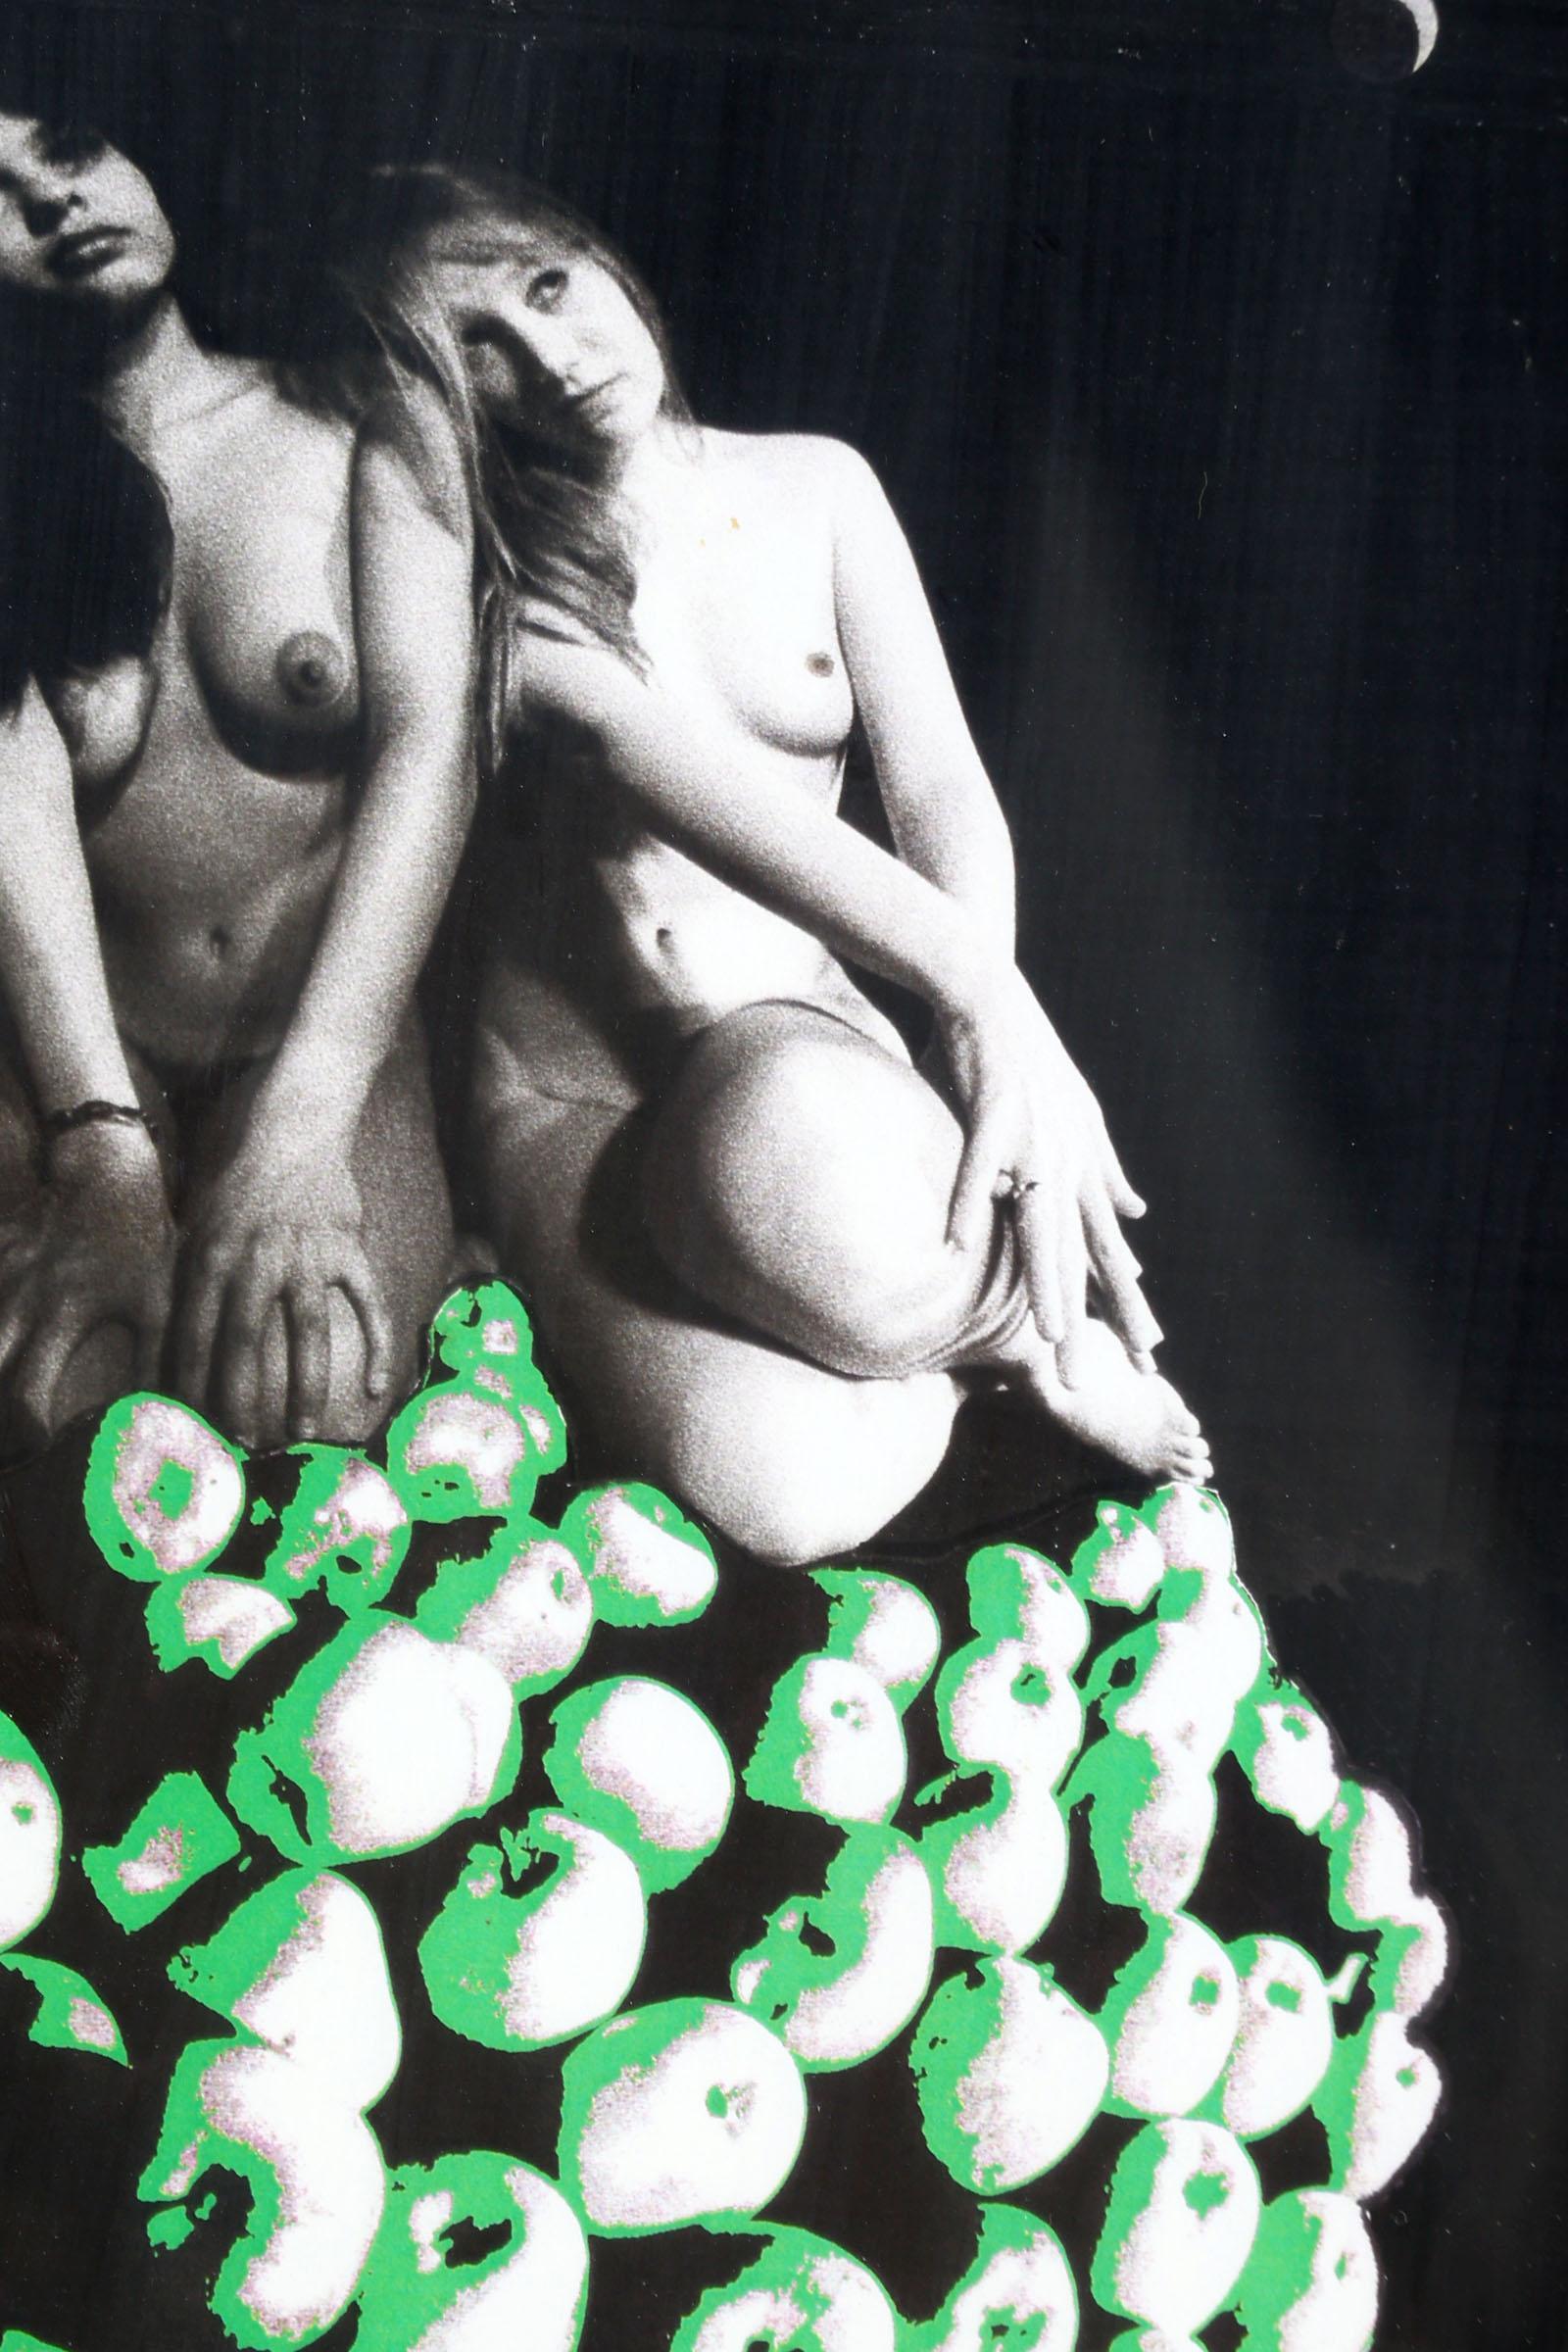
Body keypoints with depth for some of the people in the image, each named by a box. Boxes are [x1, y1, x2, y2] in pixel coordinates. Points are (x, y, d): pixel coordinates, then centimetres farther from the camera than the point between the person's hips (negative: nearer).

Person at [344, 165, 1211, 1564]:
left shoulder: (815, 488, 7)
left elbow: (940, 782, -3)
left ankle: (1004, 1310, -9)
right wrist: (976, 986, -36)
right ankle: (1021, 1334, -2)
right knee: (781, 1489, -32)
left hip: (803, 1044, 2)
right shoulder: (488, 576, -4)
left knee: (800, 1165, -41)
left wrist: (985, 1028, -26)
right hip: (575, 1097, -1)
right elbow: (687, 779, -21)